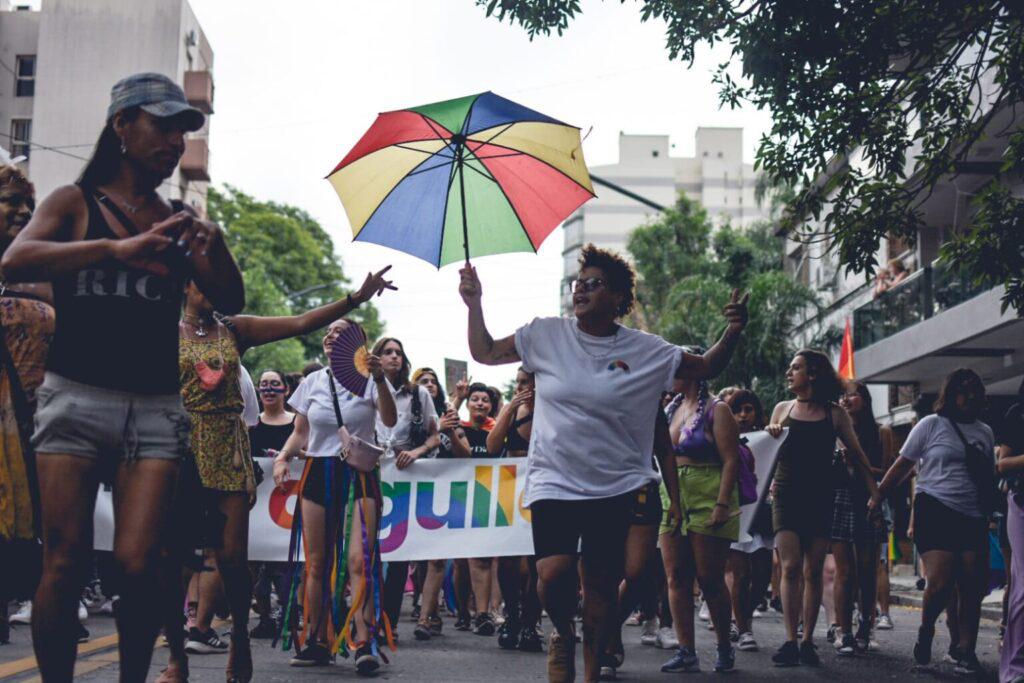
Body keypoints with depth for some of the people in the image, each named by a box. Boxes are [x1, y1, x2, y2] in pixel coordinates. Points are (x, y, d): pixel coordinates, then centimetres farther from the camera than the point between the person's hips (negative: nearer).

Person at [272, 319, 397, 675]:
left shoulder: (368, 379, 3)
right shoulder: (312, 382, 11)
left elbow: (390, 420, -12)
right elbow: (300, 433, 15)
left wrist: (379, 380, -24)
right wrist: (283, 456, -4)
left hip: (359, 475, -3)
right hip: (318, 473, 3)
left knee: (360, 560, -15)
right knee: (316, 562, 3)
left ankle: (364, 642, -16)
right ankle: (317, 642, 11)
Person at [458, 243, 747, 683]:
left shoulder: (647, 351, 3)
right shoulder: (547, 335, 4)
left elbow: (706, 369, 9)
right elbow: (485, 353, 11)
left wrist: (732, 332, -8)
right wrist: (474, 305, -1)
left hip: (616, 488, 1)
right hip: (554, 482, 0)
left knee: (602, 582, 4)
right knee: (554, 574, -18)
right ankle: (563, 635, 15)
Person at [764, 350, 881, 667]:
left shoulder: (835, 414, 4)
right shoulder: (782, 409, 10)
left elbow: (857, 455, 9)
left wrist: (874, 491, 4)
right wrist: (771, 436, -4)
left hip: (820, 499, -1)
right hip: (787, 496, 1)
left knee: (813, 572, 2)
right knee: (790, 567, -11)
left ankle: (807, 641, 9)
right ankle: (790, 642, -11)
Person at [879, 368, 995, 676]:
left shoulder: (985, 432, 16)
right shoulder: (931, 425, 3)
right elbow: (902, 466, 5)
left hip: (974, 518, 4)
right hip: (935, 510, -4)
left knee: (973, 589, -2)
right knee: (940, 583, -15)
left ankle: (966, 652, 8)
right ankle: (926, 632, 13)